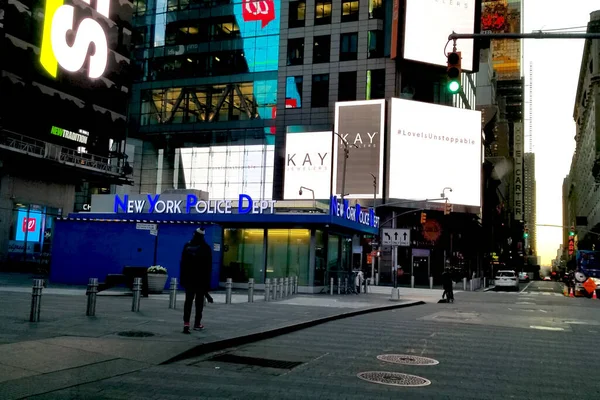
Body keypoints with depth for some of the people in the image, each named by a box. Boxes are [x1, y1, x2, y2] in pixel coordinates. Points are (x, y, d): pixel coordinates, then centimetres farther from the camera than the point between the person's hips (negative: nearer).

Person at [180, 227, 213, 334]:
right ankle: (197, 323, 14)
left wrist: (182, 278, 8)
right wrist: (207, 282, 1)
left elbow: (183, 264, 3)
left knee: (188, 300, 1)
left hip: (188, 278, 2)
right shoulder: (206, 248, -5)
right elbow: (208, 266, -4)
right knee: (199, 301, 8)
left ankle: (186, 323, -12)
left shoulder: (187, 246, 1)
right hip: (201, 279, -2)